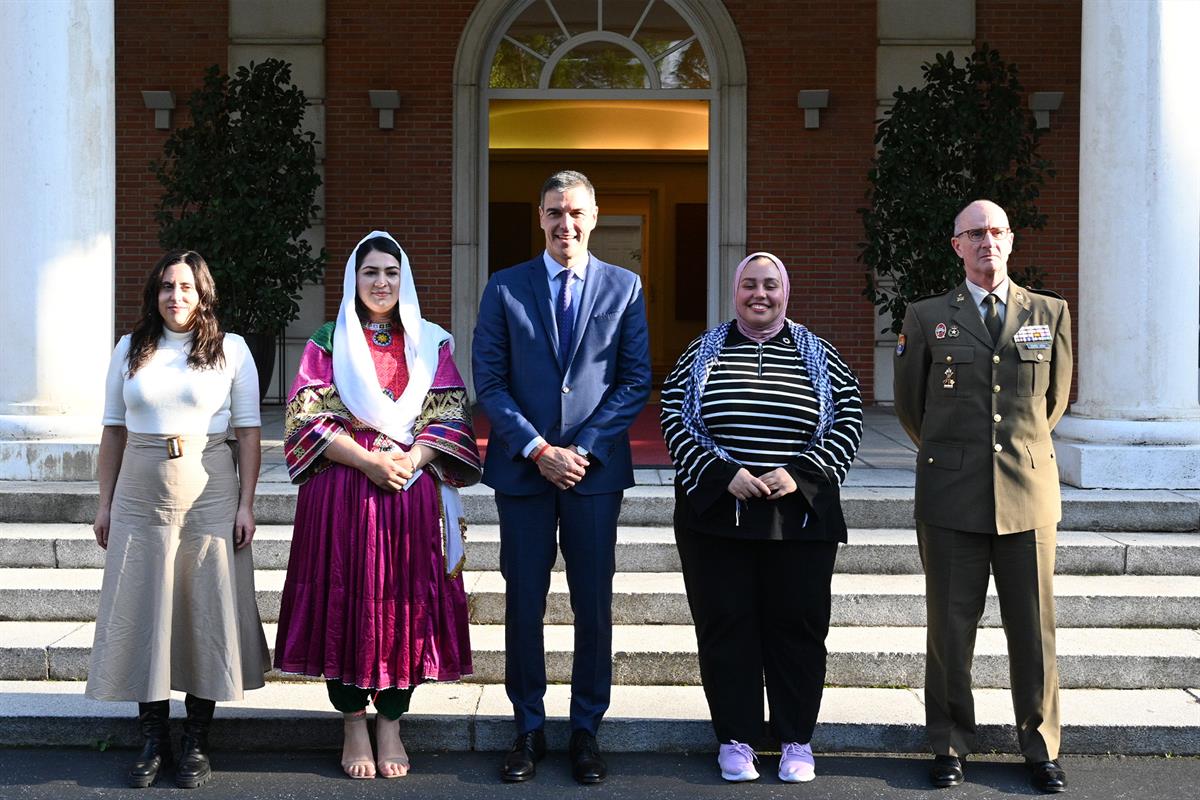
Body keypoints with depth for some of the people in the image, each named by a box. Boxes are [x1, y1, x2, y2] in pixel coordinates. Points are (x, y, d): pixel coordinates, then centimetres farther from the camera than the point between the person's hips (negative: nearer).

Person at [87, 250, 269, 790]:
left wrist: (246, 505, -6)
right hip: (140, 497, 2)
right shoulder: (131, 349, 9)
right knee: (142, 613, 4)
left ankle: (196, 742, 13)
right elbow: (113, 431, 11)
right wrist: (105, 503, 7)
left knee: (206, 613, 1)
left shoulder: (231, 350, 2)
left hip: (210, 494, -2)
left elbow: (249, 432, 0)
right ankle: (153, 740, 15)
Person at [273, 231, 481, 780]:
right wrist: (368, 460, -14)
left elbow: (451, 417, 5)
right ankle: (353, 725, 13)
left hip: (415, 494, 1)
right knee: (344, 602, 0)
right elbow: (306, 417, -2)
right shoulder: (328, 342, 6)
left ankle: (391, 724, 13)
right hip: (341, 492, -1)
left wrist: (412, 458, -13)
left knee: (405, 602, 2)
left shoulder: (432, 344, 10)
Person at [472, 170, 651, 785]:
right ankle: (528, 728, 17)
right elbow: (488, 382, 1)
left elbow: (636, 381, 2)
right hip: (522, 468, 0)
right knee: (523, 603, 5)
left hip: (595, 467, 0)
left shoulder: (625, 288, 6)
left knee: (594, 605, 4)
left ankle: (586, 730, 17)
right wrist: (537, 449, -9)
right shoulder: (504, 289, 6)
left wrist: (583, 449, -8)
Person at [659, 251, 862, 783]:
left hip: (800, 515, 0)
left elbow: (848, 421, 2)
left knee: (797, 626, 5)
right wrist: (724, 475, -13)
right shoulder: (703, 352, 5)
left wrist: (800, 474, -11)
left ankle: (796, 740, 18)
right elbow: (674, 419, -1)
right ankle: (736, 739, 16)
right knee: (725, 626, 4)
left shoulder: (818, 356, 7)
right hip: (716, 514, 0)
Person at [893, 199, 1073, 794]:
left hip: (1028, 495, 1)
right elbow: (908, 404, 15)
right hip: (951, 498, -1)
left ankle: (1041, 750, 18)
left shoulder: (1051, 314, 8)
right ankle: (949, 747, 16)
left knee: (1035, 629, 5)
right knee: (951, 628, 4)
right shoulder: (927, 318, 4)